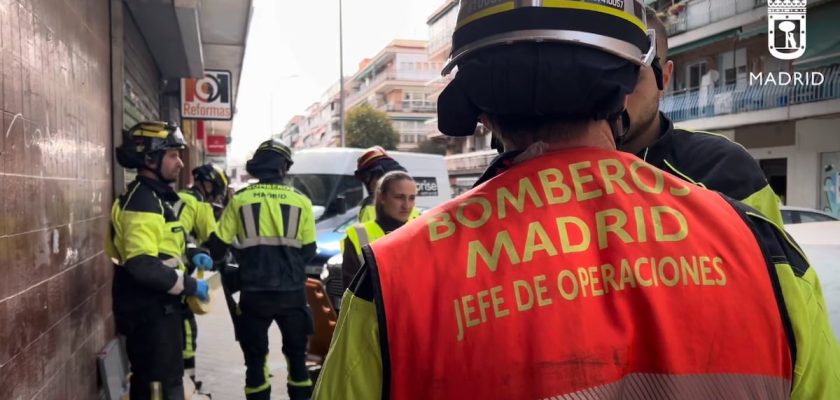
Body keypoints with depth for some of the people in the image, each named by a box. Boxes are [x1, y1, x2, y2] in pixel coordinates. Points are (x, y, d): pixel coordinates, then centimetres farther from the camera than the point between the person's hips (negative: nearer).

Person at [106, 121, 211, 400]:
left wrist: (190, 255, 6)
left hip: (156, 306, 10)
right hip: (149, 309, -10)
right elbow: (141, 265, -30)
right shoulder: (143, 202, -20)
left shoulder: (155, 196, 12)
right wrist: (189, 285, -22)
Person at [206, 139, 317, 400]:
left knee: (255, 359, 12)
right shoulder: (301, 202, -1)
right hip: (292, 293, 1)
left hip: (254, 294, 0)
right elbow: (309, 251, 5)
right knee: (297, 356, 16)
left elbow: (217, 246, 1)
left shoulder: (240, 200, -2)